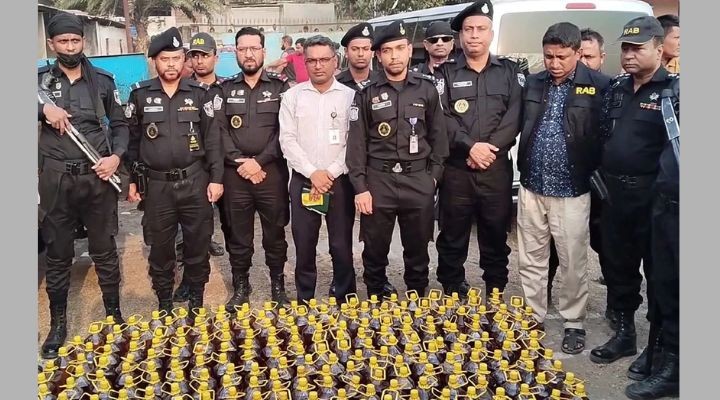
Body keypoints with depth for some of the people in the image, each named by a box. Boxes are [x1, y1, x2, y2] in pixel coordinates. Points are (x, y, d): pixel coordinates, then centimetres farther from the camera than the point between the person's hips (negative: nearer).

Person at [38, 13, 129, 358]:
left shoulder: (102, 80, 7)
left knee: (104, 249, 10)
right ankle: (58, 323, 21)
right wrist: (43, 108, -16)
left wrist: (116, 156, -5)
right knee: (57, 253, 8)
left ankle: (114, 314, 24)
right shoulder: (41, 79, 4)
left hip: (98, 176, 1)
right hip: (56, 179, 0)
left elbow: (119, 124, 11)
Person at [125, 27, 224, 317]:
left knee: (198, 242, 7)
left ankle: (197, 300, 25)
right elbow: (132, 140, 7)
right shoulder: (140, 94, 2)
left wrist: (216, 178, -3)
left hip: (195, 181, 0)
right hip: (156, 184, 0)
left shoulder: (199, 93, 1)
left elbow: (212, 138, 1)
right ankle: (164, 303, 26)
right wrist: (131, 180, 5)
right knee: (161, 246, 10)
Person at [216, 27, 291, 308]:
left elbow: (286, 131, -5)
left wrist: (259, 161, -13)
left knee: (275, 233, 8)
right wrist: (241, 162, -11)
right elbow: (220, 131, 1)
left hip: (272, 171, -1)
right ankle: (240, 287, 24)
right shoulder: (225, 89, 8)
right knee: (238, 235, 9)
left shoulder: (280, 87, 3)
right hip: (235, 173, 2)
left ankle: (278, 286, 23)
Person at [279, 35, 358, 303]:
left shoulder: (350, 96, 2)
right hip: (303, 181, 1)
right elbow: (287, 140, -2)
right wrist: (313, 173, -11)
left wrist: (330, 173, -12)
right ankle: (304, 302, 22)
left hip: (340, 181, -1)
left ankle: (346, 303, 18)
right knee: (304, 246, 7)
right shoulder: (292, 96, 5)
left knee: (342, 246, 4)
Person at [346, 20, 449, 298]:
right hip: (378, 181, -1)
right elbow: (356, 143, 1)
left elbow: (438, 135, 10)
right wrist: (360, 187, -5)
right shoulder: (367, 94, 2)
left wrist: (434, 175, 2)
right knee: (375, 249, 7)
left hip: (418, 181, 1)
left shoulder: (426, 89, 6)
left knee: (418, 250, 10)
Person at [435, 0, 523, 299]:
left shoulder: (510, 71, 9)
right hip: (456, 168, 0)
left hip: (497, 167, 1)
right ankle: (453, 296, 19)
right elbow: (442, 118, -5)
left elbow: (515, 117, -1)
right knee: (452, 236, 6)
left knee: (496, 235, 8)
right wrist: (470, 146, -17)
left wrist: (489, 148, -13)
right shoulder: (446, 73, 6)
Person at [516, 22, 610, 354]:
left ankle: (574, 323, 23)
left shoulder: (599, 87, -8)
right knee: (530, 260, 12)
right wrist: (523, 169, 7)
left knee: (573, 263, 7)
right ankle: (532, 318, 27)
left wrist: (593, 176, -6)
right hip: (531, 188, 4)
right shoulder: (533, 84, 6)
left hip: (571, 192, -4)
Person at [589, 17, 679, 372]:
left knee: (658, 271, 6)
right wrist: (601, 179, 11)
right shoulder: (616, 88, 12)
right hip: (614, 193, 6)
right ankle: (624, 333, 31)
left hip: (654, 197, -6)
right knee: (618, 265, 15)